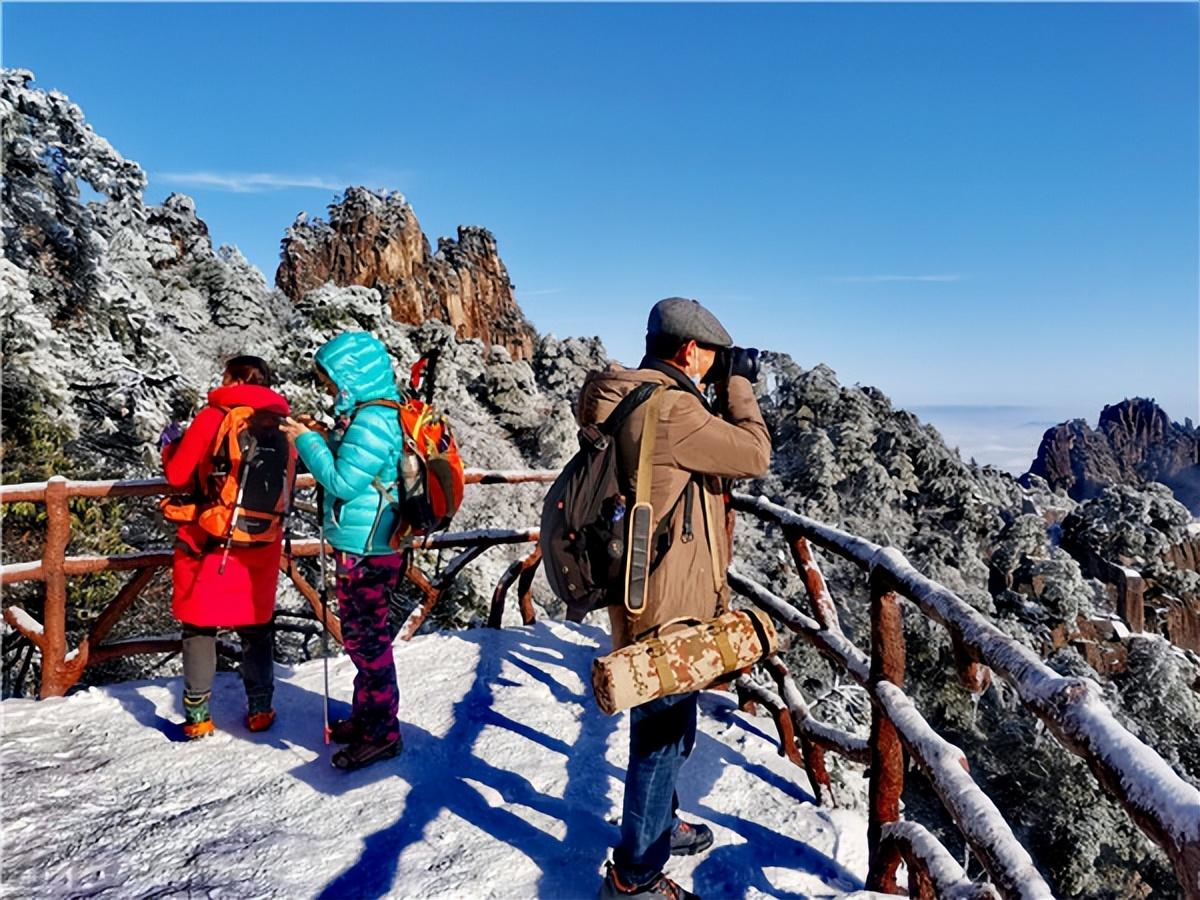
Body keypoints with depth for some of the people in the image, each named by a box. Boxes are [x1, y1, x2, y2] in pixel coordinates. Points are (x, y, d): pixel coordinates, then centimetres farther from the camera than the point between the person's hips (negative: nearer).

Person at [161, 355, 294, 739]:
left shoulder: (212, 418, -10)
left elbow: (179, 475, -6)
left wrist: (170, 445, 12)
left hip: (208, 543, -3)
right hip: (261, 546, 3)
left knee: (199, 627, 10)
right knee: (256, 626, 16)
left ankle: (198, 715, 14)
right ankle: (260, 708, 22)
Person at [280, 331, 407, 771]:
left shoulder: (372, 421, -20)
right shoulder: (373, 413, 11)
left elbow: (344, 482, -20)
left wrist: (307, 441, -11)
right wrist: (321, 436, 8)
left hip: (365, 552, -10)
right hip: (369, 547, 10)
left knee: (366, 638, 1)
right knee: (363, 635, 20)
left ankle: (380, 733, 15)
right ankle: (367, 715, 36)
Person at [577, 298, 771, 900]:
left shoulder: (633, 399, 7)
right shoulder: (669, 409, -24)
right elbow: (754, 455, -16)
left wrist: (723, 390, 11)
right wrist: (738, 383, -4)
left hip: (651, 595, 10)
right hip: (667, 605, -10)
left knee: (662, 724, 26)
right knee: (664, 733, 5)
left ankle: (658, 824, 47)